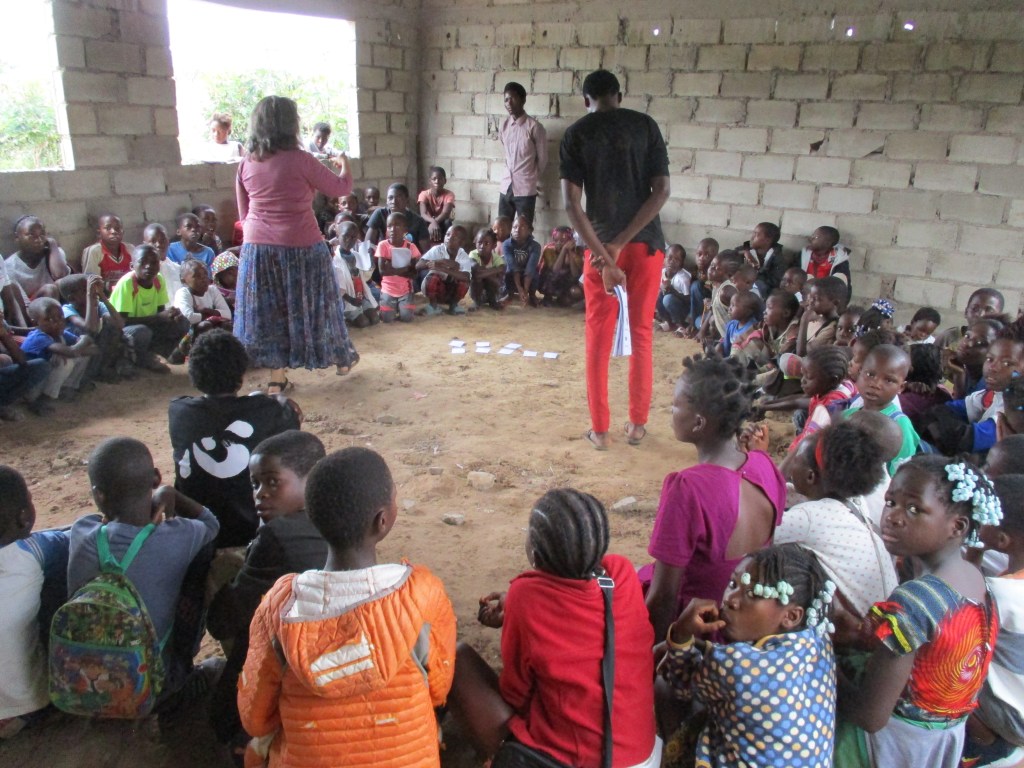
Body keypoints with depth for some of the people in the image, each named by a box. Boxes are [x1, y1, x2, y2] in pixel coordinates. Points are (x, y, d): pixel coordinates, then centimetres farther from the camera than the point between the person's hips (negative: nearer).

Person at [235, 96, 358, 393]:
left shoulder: (246, 164, 2)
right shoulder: (300, 160, -11)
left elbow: (243, 214, 10)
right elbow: (341, 187, 1)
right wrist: (345, 165, 21)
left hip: (257, 248, 3)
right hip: (300, 247, -3)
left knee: (269, 311, 10)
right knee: (308, 305, 12)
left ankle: (277, 375, 14)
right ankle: (341, 358, 31)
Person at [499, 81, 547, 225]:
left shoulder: (534, 127, -10)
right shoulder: (504, 126, 7)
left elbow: (542, 158, -2)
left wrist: (534, 179, 8)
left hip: (525, 189, -5)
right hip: (506, 187, 5)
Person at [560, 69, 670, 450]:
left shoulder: (575, 134, 1)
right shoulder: (645, 125, 4)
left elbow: (571, 204, -10)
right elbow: (661, 191, -6)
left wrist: (604, 255, -13)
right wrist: (619, 244, -10)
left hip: (599, 246, -1)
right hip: (646, 244, 1)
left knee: (598, 338, 7)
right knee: (641, 334, 12)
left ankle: (600, 429, 13)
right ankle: (637, 423, 20)